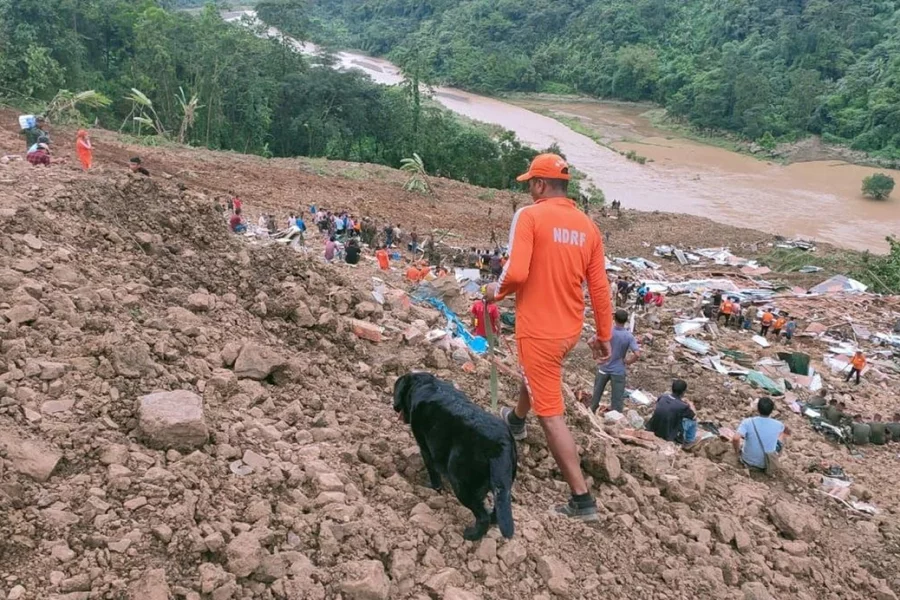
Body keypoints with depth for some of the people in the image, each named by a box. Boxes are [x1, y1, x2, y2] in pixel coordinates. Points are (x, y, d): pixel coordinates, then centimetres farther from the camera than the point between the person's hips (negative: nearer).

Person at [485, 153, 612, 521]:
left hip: (539, 330, -7)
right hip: (570, 329, 7)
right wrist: (604, 335, 14)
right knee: (535, 375, 35)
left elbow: (516, 273, -24)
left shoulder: (529, 216, -14)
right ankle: (516, 421, 64)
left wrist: (496, 292, -3)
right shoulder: (588, 226, 4)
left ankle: (582, 501, 2)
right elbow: (599, 287, 5)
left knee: (550, 415, 0)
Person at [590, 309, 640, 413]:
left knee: (596, 393, 19)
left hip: (604, 368, 2)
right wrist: (627, 362, -5)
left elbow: (591, 342, -9)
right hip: (618, 371, -2)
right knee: (617, 399, 7)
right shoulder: (629, 336, -14)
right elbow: (637, 355, -21)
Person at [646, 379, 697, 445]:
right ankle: (689, 440, 32)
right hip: (669, 437, -5)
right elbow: (694, 416, -3)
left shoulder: (662, 397, -8)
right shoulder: (682, 406, -23)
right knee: (692, 420, 12)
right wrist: (691, 405, 15)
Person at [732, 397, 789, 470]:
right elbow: (788, 432, 11)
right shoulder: (778, 425, -13)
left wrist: (737, 450, -12)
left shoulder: (747, 422, -21)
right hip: (767, 463, 0)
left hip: (748, 461, 0)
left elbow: (735, 439, -32)